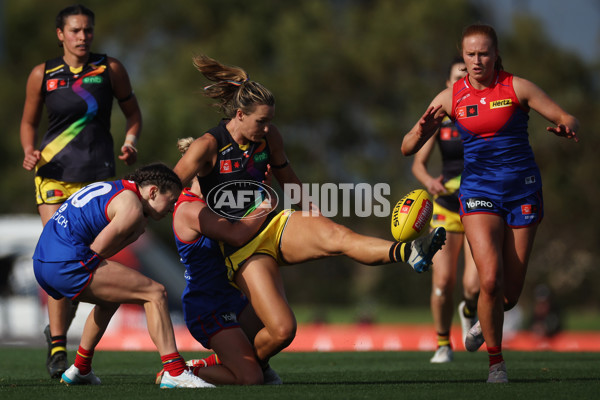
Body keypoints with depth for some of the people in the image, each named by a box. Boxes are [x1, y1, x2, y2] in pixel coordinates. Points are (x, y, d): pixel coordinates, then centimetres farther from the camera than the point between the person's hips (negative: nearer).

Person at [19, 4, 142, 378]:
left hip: (97, 173, 1)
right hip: (54, 172, -1)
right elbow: (29, 121, 15)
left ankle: (58, 330, 22)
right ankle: (57, 346, -10)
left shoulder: (110, 69, 4)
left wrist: (130, 143, -5)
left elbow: (133, 112, 14)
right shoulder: (43, 74, 4)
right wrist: (30, 151, -4)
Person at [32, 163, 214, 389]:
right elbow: (97, 250, -8)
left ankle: (79, 370, 40)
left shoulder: (110, 188, 23)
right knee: (155, 294, -7)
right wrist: (133, 236, 6)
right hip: (68, 265, -10)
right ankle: (174, 372, -15)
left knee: (111, 298, 35)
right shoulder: (132, 207, -6)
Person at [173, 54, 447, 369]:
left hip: (276, 227, 5)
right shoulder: (207, 146, -12)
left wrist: (315, 212, 18)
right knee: (282, 330, -21)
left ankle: (407, 253, -54)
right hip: (240, 248, -5)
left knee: (337, 236, -29)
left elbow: (287, 178, 22)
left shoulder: (269, 138, 6)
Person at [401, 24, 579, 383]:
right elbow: (408, 149, 0)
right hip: (478, 192, 0)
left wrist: (566, 127, -29)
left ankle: (485, 323, 40)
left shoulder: (516, 88, -4)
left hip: (522, 191, 0)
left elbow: (567, 118, -4)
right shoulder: (451, 98, 0)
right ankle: (496, 362, -1)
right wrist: (420, 130, -23)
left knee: (510, 292, 3)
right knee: (490, 279, -19)